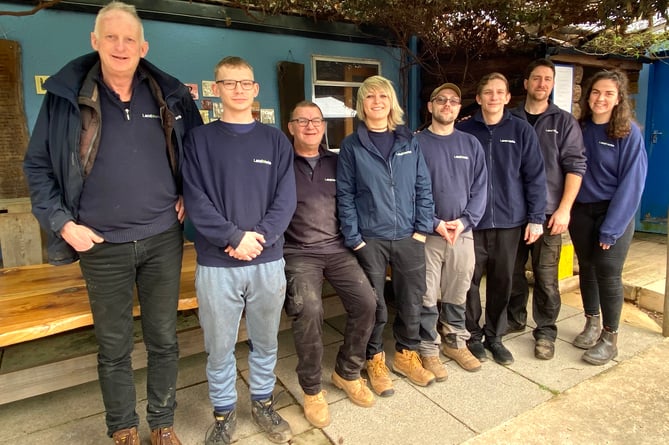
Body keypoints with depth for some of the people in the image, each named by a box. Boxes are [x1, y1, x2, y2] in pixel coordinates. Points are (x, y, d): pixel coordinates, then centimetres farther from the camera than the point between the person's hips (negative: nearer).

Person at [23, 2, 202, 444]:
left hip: (163, 239, 1)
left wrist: (189, 194, 3)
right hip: (102, 245, -1)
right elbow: (38, 166, 3)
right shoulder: (66, 96, -2)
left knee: (164, 339, 12)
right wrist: (62, 223, -6)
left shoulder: (171, 95, 1)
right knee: (113, 347, 13)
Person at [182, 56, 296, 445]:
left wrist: (258, 237, -14)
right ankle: (225, 412, 32)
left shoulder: (276, 140, 7)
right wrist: (235, 237, -16)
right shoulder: (200, 139, 3)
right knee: (219, 347, 10)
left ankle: (263, 403, 37)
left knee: (266, 342, 15)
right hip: (216, 264, -1)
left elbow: (286, 199, -1)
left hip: (268, 261, 2)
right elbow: (195, 200, -6)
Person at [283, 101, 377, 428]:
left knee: (366, 302, -12)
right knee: (308, 311, -24)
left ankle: (347, 372, 14)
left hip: (338, 248, 4)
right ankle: (312, 389, 0)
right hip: (298, 252, -3)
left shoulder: (336, 162, 13)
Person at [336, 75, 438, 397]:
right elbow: (345, 195, -3)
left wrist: (422, 228, -1)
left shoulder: (408, 141, 8)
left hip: (408, 237, 3)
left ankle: (406, 354, 33)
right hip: (369, 239, -2)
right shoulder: (351, 145, 1)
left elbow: (423, 186, 7)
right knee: (374, 304, 8)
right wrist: (353, 238, -9)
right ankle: (375, 359, 28)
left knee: (412, 299, 11)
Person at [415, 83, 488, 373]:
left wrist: (465, 221, -8)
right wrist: (434, 223, -13)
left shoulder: (471, 144, 9)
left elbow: (480, 188, 5)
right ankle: (428, 349, 19)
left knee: (458, 294, 15)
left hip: (463, 232, 3)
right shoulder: (417, 143, -2)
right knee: (427, 297, 2)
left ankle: (455, 341, 33)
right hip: (428, 233, -3)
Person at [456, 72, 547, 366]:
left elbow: (535, 176, 2)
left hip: (509, 220, 1)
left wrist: (536, 218, -2)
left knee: (502, 281, 11)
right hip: (472, 221, -1)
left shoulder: (522, 130, 2)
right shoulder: (463, 130, 0)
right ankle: (472, 334, 25)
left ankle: (494, 335, 29)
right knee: (470, 280, 5)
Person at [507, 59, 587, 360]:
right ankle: (515, 318, 31)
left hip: (547, 212, -2)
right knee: (512, 271, 12)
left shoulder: (564, 122, 4)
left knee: (546, 278, 2)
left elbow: (575, 166, -3)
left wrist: (564, 210, -11)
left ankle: (545, 332, 18)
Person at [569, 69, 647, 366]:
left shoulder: (629, 133, -9)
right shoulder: (579, 129, 3)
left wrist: (610, 228, -15)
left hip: (614, 213, -4)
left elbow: (631, 183, -12)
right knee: (586, 269, 12)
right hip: (581, 212, 4)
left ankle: (610, 339, 16)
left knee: (608, 274, 0)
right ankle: (592, 324, 30)